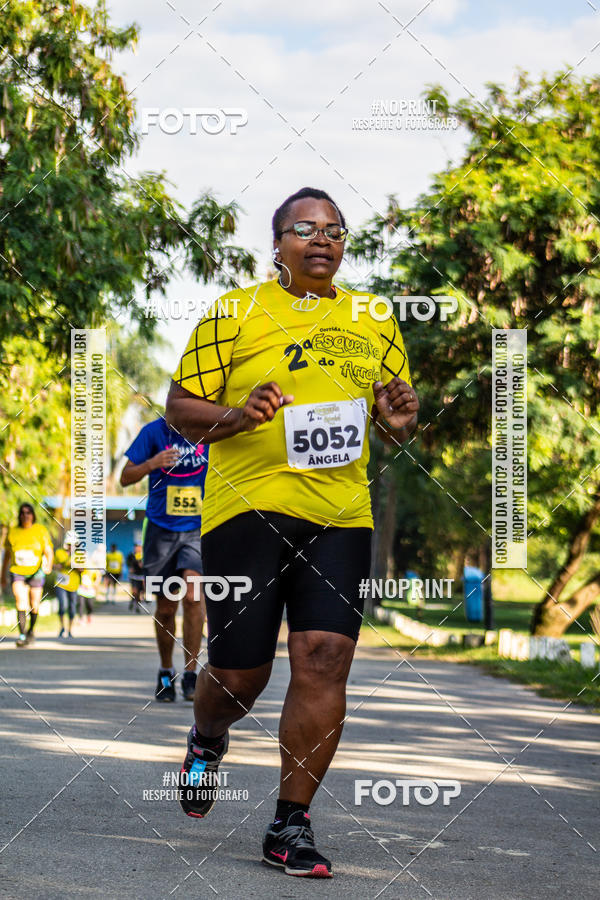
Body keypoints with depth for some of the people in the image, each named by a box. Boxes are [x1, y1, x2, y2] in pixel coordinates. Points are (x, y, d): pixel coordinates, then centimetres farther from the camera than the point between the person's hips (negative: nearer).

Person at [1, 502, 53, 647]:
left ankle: (31, 631, 34)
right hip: (17, 572, 0)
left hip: (36, 572, 0)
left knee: (34, 606, 9)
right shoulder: (13, 532, 5)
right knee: (21, 602, -18)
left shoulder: (41, 530, -1)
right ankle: (22, 636, -23)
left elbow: (48, 551, -4)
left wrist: (48, 565, -25)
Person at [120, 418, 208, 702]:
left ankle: (190, 673, -10)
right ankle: (165, 673, 26)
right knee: (165, 607, 6)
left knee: (192, 596, -19)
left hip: (198, 529, 0)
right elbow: (125, 477, -1)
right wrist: (152, 463, -19)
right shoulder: (154, 431, -3)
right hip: (161, 528, 0)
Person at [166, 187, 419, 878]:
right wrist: (234, 416, -16)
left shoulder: (374, 324, 15)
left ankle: (291, 825, 1)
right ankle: (207, 739, 37)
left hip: (340, 515, 3)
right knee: (240, 670, -1)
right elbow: (179, 407, 3)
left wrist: (399, 422, 0)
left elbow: (394, 421, 24)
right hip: (247, 508, -3)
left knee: (325, 657, -10)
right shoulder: (233, 314, 2)